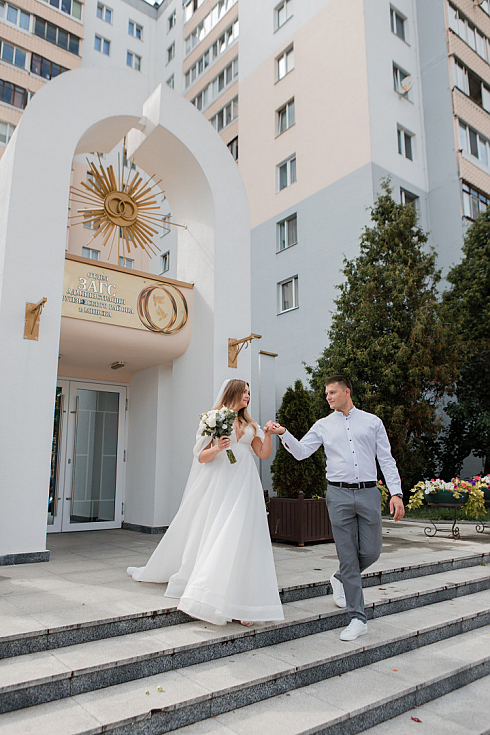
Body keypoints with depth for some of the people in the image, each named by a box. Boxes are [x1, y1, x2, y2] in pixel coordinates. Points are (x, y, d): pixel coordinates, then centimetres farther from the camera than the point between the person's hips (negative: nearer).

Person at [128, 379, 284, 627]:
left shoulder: (250, 425, 18)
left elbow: (264, 454, 10)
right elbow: (201, 457, 2)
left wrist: (268, 434, -6)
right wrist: (216, 449, -17)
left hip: (242, 485, 3)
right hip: (218, 484, -3)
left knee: (240, 537, -6)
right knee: (208, 536, -1)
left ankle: (239, 601, -5)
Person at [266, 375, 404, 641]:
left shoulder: (372, 421, 9)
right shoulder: (323, 425, 10)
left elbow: (386, 459, 6)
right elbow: (301, 452, 3)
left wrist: (396, 492, -3)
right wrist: (283, 433, -14)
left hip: (368, 492, 1)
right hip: (339, 494, 0)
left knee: (370, 552, 3)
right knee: (348, 556, 1)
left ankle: (340, 579, 34)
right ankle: (357, 619, 12)